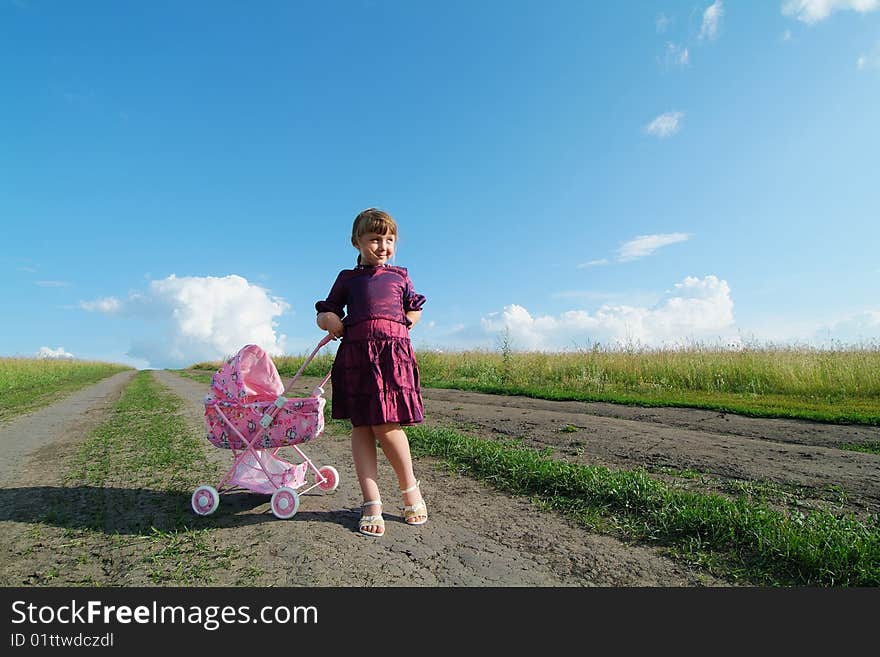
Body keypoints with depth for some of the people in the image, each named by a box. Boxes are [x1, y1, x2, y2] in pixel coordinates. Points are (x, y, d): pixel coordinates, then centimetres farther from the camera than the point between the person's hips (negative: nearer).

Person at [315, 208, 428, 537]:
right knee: (361, 427, 0)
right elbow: (325, 313, 18)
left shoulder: (400, 276, 17)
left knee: (385, 426, -10)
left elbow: (415, 311, 24)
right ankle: (371, 504, 6)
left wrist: (397, 325, 8)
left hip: (393, 353, -1)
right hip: (355, 355, 2)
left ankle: (410, 488, 14)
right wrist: (328, 320, -4)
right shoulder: (346, 278, 16)